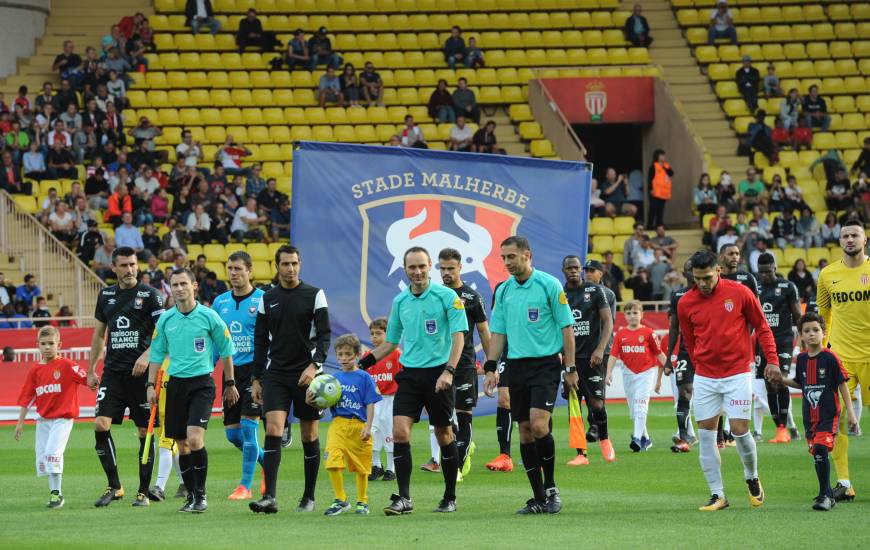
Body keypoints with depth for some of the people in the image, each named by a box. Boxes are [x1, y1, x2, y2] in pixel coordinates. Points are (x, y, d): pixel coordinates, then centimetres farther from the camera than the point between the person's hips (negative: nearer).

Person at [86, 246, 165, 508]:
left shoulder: (149, 295, -2)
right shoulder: (106, 295, 12)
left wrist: (147, 355, -20)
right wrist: (91, 370, 17)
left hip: (140, 372, -4)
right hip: (112, 371, 4)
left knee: (145, 432, 0)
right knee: (100, 425, -10)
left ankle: (143, 492, 8)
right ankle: (114, 487, -1)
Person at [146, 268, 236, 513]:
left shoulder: (208, 316, -4)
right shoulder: (165, 320, 5)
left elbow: (226, 350, 6)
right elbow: (157, 354, 15)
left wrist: (230, 384, 9)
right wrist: (151, 385, 7)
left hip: (202, 383, -4)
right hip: (175, 383, 4)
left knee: (194, 438, -18)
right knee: (182, 444, 5)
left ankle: (201, 494, -7)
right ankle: (191, 495, 15)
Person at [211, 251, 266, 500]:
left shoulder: (262, 300, -5)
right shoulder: (220, 302, 10)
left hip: (254, 368, -6)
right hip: (230, 370, 6)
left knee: (248, 424, -11)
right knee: (232, 432, 5)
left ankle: (246, 486, -3)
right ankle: (267, 461, 29)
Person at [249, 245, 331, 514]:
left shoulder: (315, 295, -1)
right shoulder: (268, 299, 8)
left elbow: (324, 334, -6)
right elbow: (261, 340, 13)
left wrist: (315, 365, -21)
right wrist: (256, 379, 9)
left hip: (306, 374, -2)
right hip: (276, 374, 2)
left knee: (309, 436, 4)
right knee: (273, 430, -13)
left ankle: (309, 497, 16)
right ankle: (269, 497, -19)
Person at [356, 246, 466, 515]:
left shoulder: (447, 296, -5)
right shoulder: (400, 301, 10)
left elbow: (458, 336, -10)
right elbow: (391, 342, 19)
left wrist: (449, 371, -22)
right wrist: (362, 364, 10)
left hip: (438, 373, -4)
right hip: (410, 373, 4)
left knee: (444, 436, 4)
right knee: (399, 431, -11)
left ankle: (450, 498, 17)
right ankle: (403, 498, -10)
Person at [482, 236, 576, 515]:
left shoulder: (549, 285, -5)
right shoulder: (503, 291, 10)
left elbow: (566, 327, -4)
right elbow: (498, 333, 14)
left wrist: (570, 368, -7)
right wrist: (491, 368, 5)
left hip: (546, 363, -5)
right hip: (517, 366, 5)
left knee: (538, 426, -19)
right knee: (525, 431, 3)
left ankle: (551, 488, -2)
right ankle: (539, 498, 9)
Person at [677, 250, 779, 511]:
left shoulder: (739, 293, -6)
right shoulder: (686, 303, 0)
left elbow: (762, 327, 2)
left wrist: (772, 360, -3)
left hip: (737, 373, -3)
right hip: (704, 378, 3)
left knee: (740, 430, -8)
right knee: (706, 434, -1)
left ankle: (752, 478, 20)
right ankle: (717, 495, 6)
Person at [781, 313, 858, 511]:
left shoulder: (830, 358, -8)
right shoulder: (802, 359, 7)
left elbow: (843, 384, -5)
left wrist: (850, 412, -7)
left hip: (829, 414, -6)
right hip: (810, 416, 6)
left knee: (821, 449, -20)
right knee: (816, 454, 9)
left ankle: (825, 496, -13)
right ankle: (827, 495, 23)